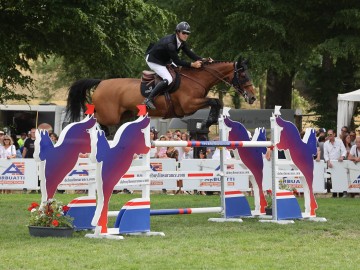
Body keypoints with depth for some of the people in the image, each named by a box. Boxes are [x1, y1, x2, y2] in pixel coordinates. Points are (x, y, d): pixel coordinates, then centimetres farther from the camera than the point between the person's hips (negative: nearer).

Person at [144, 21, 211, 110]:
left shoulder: (182, 42, -6)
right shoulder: (170, 43, -34)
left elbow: (190, 53, -6)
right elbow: (177, 61, -32)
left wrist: (202, 59, -20)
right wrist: (192, 64, -38)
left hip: (164, 59, 10)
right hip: (153, 60, -10)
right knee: (168, 79, -25)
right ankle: (149, 99, -22)